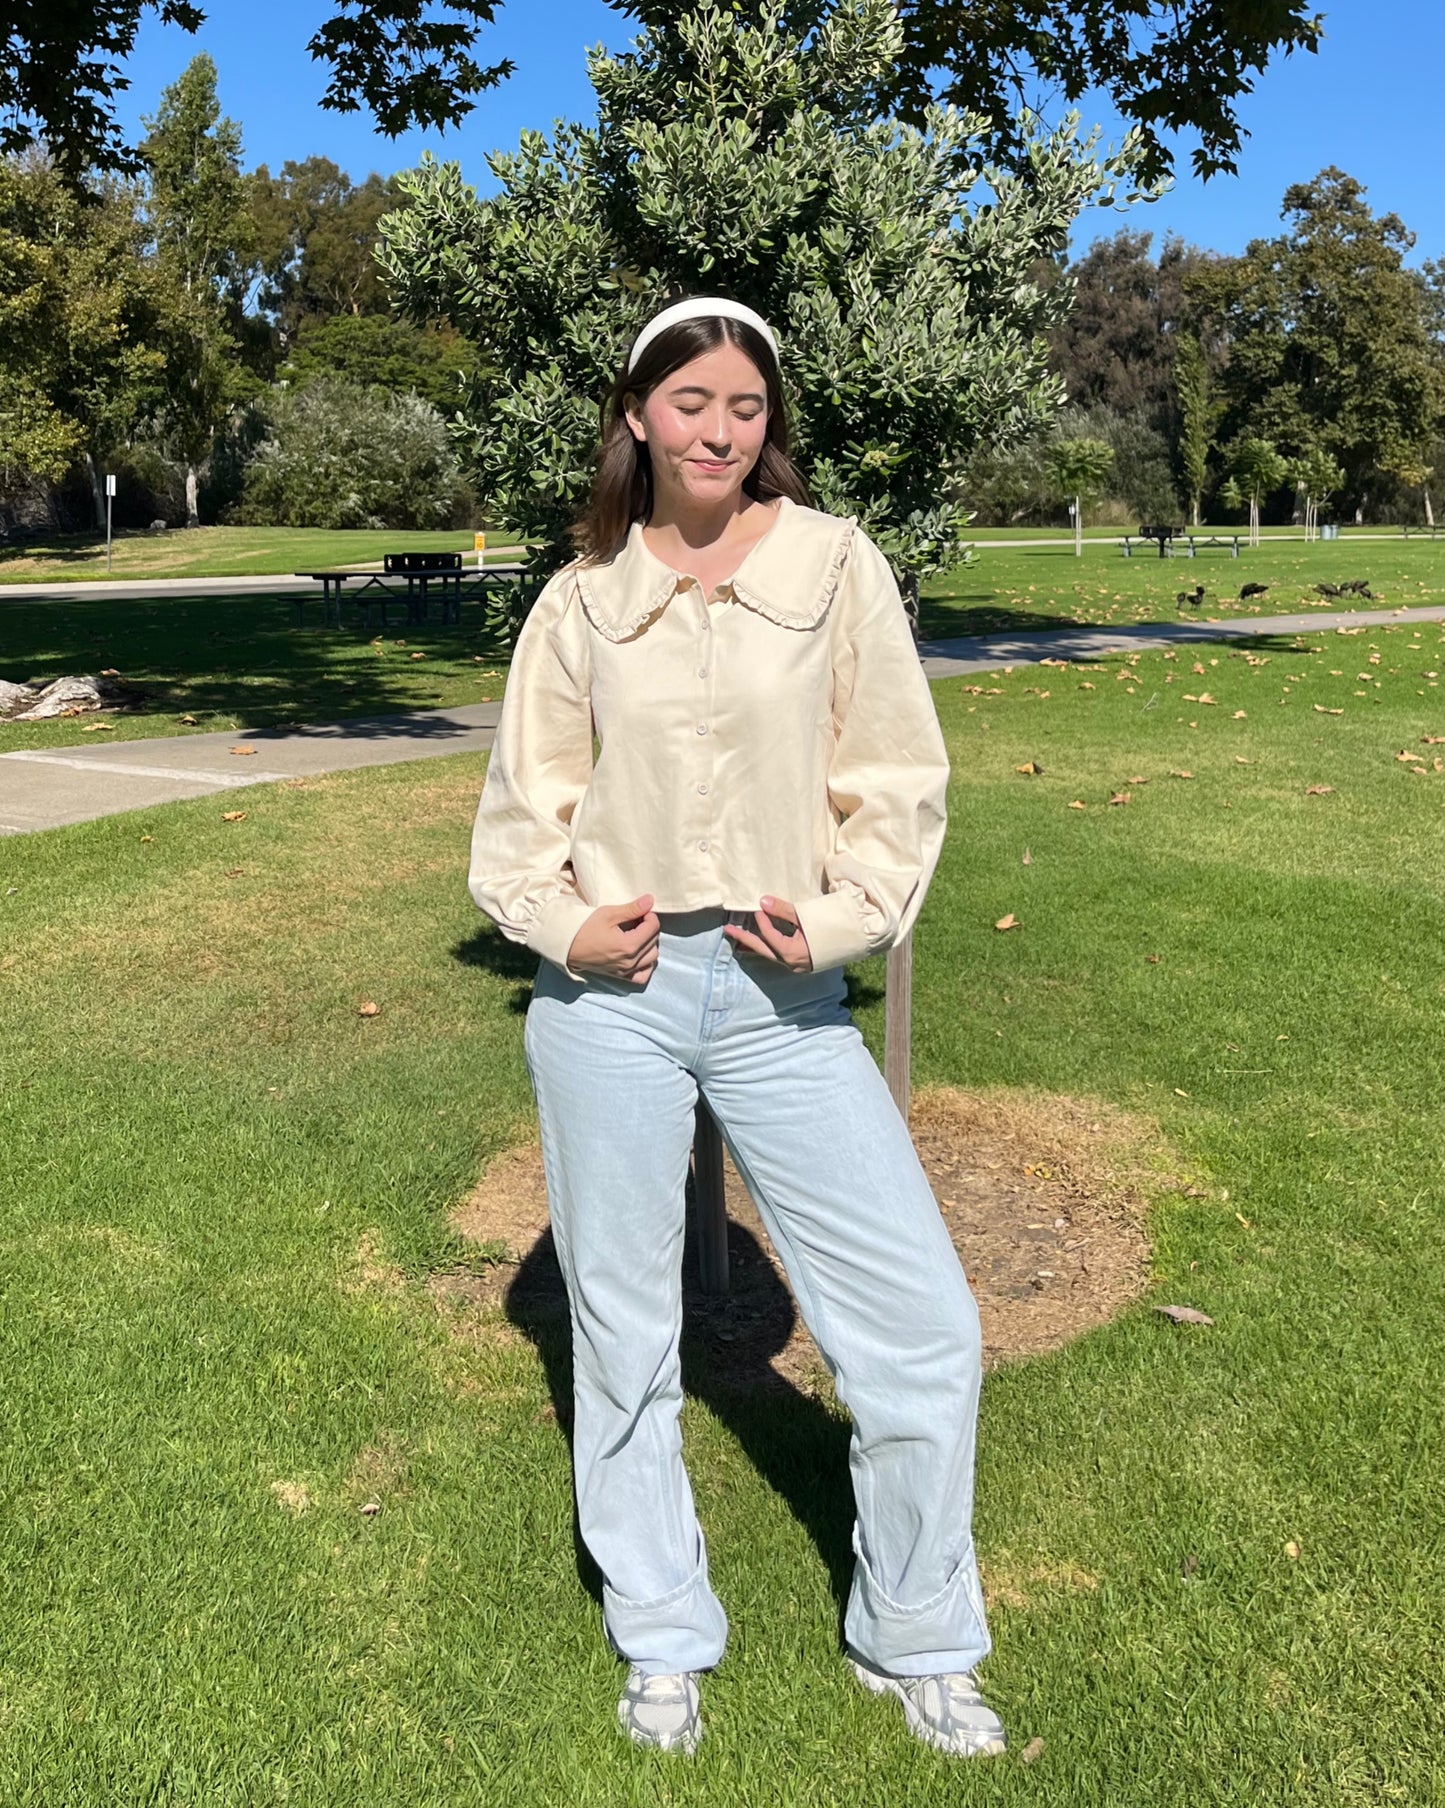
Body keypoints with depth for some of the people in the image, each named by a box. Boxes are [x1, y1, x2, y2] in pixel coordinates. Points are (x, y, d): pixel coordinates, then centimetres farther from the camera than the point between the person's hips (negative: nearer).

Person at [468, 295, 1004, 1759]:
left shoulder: (835, 564, 1)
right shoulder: (583, 597, 5)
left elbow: (899, 780, 2)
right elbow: (524, 803, 10)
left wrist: (838, 923, -10)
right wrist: (562, 925, -6)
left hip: (781, 995, -1)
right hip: (611, 991, 1)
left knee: (921, 1323, -1)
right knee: (622, 1326, 12)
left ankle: (913, 1640, 27)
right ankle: (662, 1642, 36)